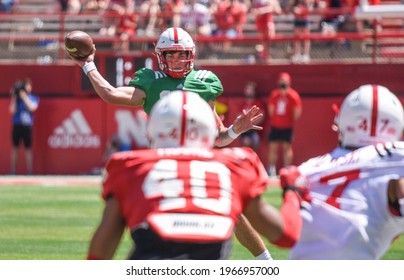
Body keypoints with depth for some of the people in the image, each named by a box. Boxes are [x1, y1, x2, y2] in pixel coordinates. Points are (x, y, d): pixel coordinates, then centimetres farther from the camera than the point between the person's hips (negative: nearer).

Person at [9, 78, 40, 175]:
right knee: (15, 148, 4)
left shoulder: (34, 98, 5)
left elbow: (32, 107, -15)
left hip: (27, 126, -1)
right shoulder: (17, 97, 5)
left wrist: (24, 96, -15)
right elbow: (12, 110, -4)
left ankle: (29, 171, 3)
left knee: (28, 149, 0)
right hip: (17, 125, 1)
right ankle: (12, 171, 8)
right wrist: (14, 97, -9)